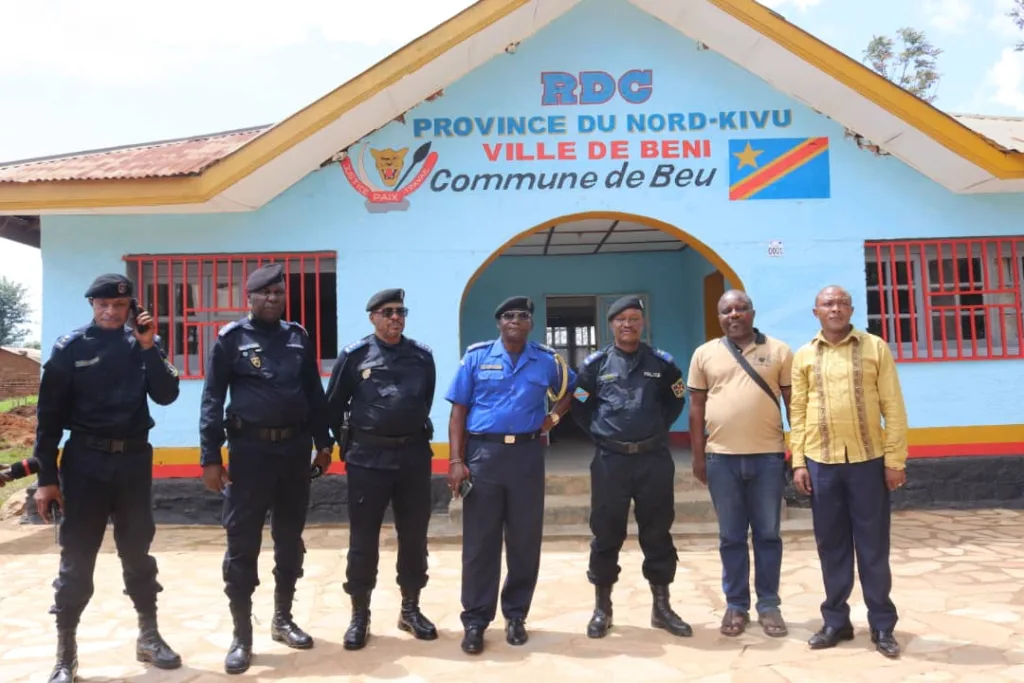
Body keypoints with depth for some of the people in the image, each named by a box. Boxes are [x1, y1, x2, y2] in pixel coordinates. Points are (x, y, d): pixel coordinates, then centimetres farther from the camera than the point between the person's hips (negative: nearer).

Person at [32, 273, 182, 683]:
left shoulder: (141, 344, 4)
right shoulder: (70, 348, -3)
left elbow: (166, 396, -5)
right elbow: (49, 414, -3)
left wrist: (149, 348, -15)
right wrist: (46, 477, -6)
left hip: (134, 460, 2)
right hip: (85, 461, -2)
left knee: (137, 552, 12)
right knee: (77, 558, 3)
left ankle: (149, 636, 24)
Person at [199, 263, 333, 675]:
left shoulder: (298, 337, 8)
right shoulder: (231, 339, -1)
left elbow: (315, 394, 12)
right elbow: (212, 400, -4)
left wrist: (323, 442, 10)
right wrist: (210, 457, -9)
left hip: (295, 448, 4)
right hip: (250, 450, -3)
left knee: (289, 539, 13)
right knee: (242, 544, 1)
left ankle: (283, 619, 28)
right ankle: (242, 635, 13)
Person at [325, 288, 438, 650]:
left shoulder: (422, 355, 4)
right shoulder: (354, 355, -3)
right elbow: (334, 405, 4)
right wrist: (346, 444, 9)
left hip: (414, 455, 3)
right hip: (368, 457, -2)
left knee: (414, 535, 10)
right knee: (363, 539, 5)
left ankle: (410, 609, 26)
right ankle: (359, 614, 20)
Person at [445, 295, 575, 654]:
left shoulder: (547, 360, 6)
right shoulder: (476, 356, 2)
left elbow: (570, 391, 24)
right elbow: (459, 410, 1)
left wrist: (554, 416, 5)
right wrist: (456, 460, -7)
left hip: (527, 454, 2)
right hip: (483, 453, -1)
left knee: (525, 540, 8)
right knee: (479, 541, 2)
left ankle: (516, 616, 22)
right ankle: (475, 621, 12)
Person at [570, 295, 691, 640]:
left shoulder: (662, 362, 3)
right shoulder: (595, 364, 0)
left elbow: (676, 402, 16)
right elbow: (579, 407, 6)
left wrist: (657, 429, 7)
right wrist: (599, 432, 1)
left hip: (654, 459, 1)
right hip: (610, 460, -1)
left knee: (657, 534, 9)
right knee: (606, 535, 5)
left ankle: (661, 607, 22)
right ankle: (602, 608, 19)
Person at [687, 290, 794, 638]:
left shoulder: (779, 351, 4)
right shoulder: (704, 354, 5)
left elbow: (793, 402, 5)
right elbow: (696, 408, 7)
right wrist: (698, 457, 3)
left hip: (769, 456, 0)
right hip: (722, 458, 1)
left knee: (768, 534, 8)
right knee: (731, 537, 9)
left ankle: (769, 605, 21)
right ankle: (736, 606, 21)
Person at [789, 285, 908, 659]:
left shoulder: (875, 348, 2)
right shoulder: (803, 356, 6)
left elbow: (893, 407, -1)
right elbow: (798, 412, 6)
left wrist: (895, 459, -5)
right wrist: (798, 462, 0)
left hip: (868, 460, -1)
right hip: (821, 462, 2)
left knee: (873, 545, 5)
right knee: (831, 545, 9)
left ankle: (882, 625, 18)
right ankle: (836, 620, 21)